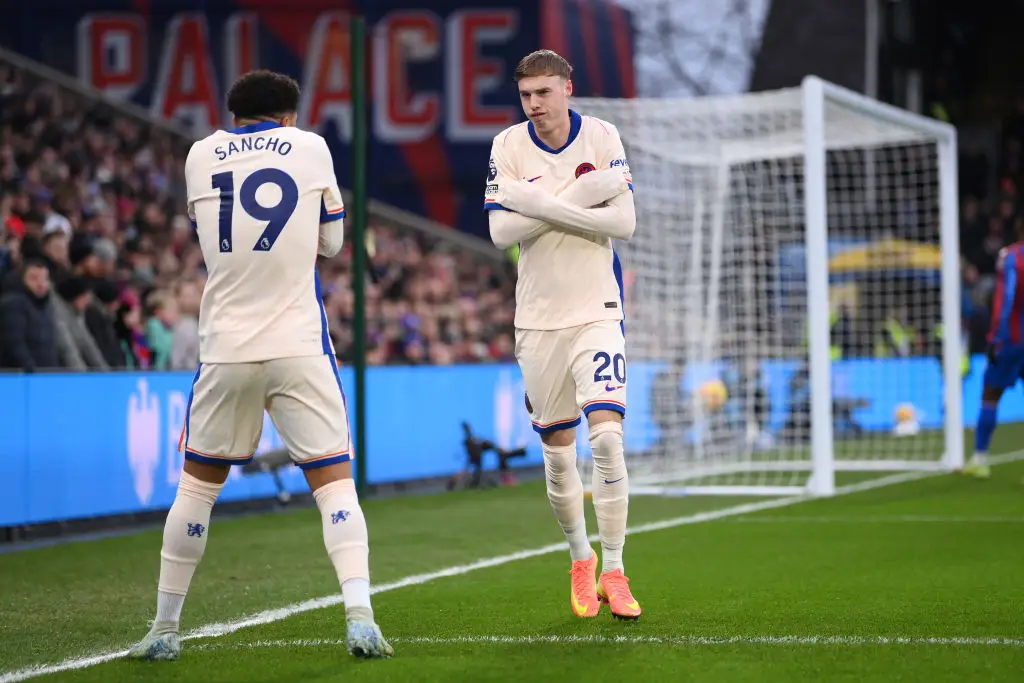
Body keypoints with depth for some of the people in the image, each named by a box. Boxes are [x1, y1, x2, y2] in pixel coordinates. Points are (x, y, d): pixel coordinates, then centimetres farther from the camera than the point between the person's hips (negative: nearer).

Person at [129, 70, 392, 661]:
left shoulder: (201, 156, 8)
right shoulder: (311, 147, 4)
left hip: (226, 347, 2)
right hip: (299, 347, -1)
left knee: (200, 482, 14)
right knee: (334, 480, 3)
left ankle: (165, 628, 17)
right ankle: (360, 619, -12)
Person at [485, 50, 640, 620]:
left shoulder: (602, 138, -4)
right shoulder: (508, 147, -3)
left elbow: (625, 223, -12)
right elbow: (502, 232, -12)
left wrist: (544, 206, -19)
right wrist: (581, 196, -20)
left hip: (597, 310, -1)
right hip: (539, 317, 1)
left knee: (607, 435, -16)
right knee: (558, 450, 7)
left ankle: (613, 571, -7)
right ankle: (581, 560, 28)